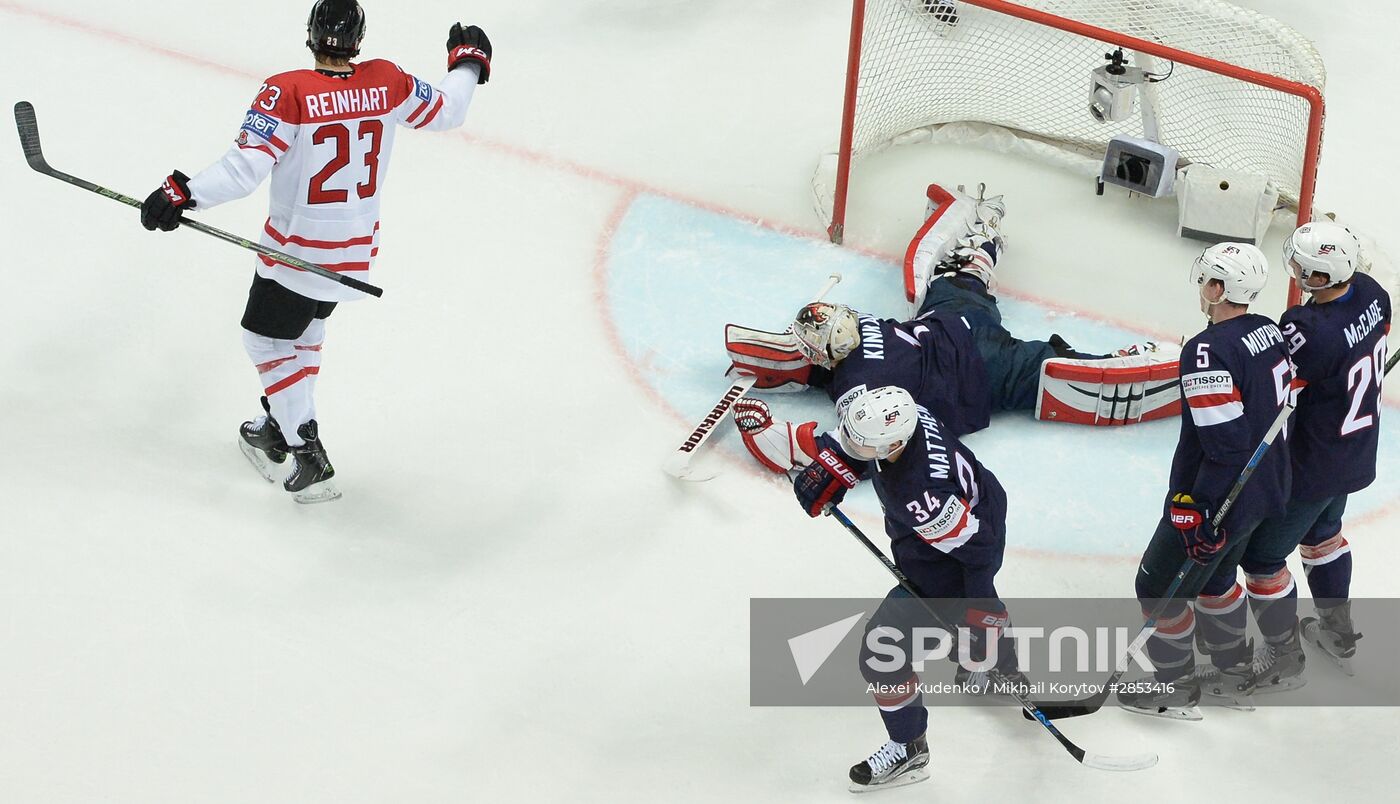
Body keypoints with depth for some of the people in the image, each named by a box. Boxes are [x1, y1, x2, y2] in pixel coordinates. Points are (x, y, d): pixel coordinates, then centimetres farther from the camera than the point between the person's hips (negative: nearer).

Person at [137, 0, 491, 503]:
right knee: (303, 329, 28)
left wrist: (181, 194, -21)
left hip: (299, 252, -6)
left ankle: (311, 461, 6)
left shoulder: (288, 94, -21)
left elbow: (245, 169, -26)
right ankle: (276, 430, 42)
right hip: (357, 252, 6)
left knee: (266, 340, 11)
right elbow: (444, 111, 9)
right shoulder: (387, 82, -8)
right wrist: (468, 62, 26)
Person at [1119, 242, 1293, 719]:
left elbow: (1225, 445, -30)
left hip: (1218, 500, -9)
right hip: (1266, 491, 9)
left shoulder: (1209, 351, -28)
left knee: (1159, 587, 10)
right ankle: (1235, 670, 44)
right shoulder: (1271, 333, -1)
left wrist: (1201, 515, -24)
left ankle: (1176, 690, 23)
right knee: (1215, 576, 30)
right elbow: (1280, 406, 10)